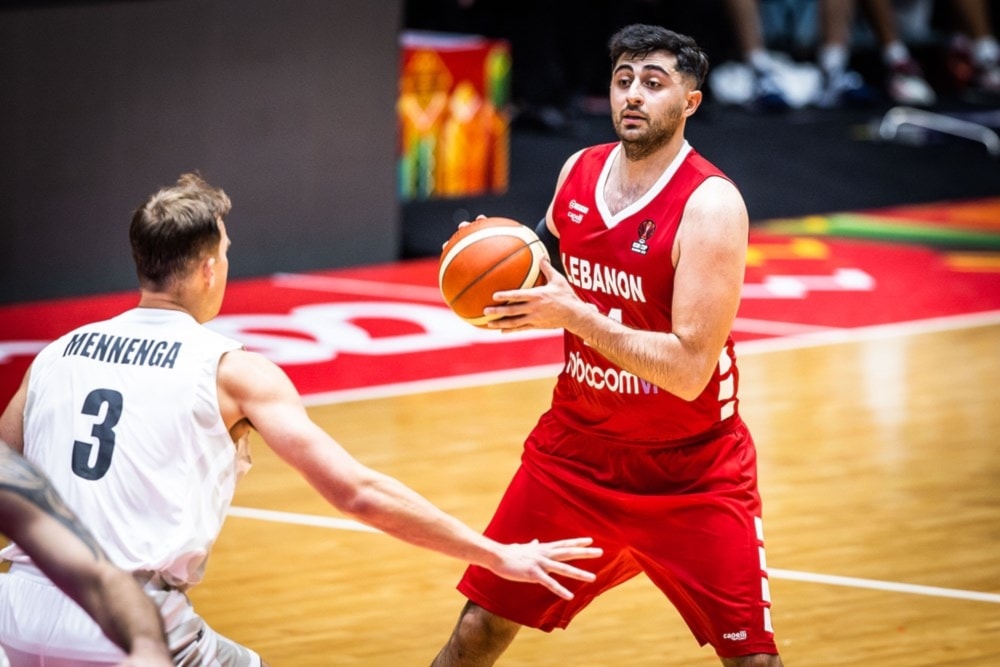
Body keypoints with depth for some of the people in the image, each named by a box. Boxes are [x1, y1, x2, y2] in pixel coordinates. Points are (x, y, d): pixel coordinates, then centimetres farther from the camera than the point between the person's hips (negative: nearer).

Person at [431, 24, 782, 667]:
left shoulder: (710, 203, -20)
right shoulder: (579, 172, -1)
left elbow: (689, 368, -26)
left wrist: (573, 314, -28)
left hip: (692, 473, -5)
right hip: (576, 450, 5)